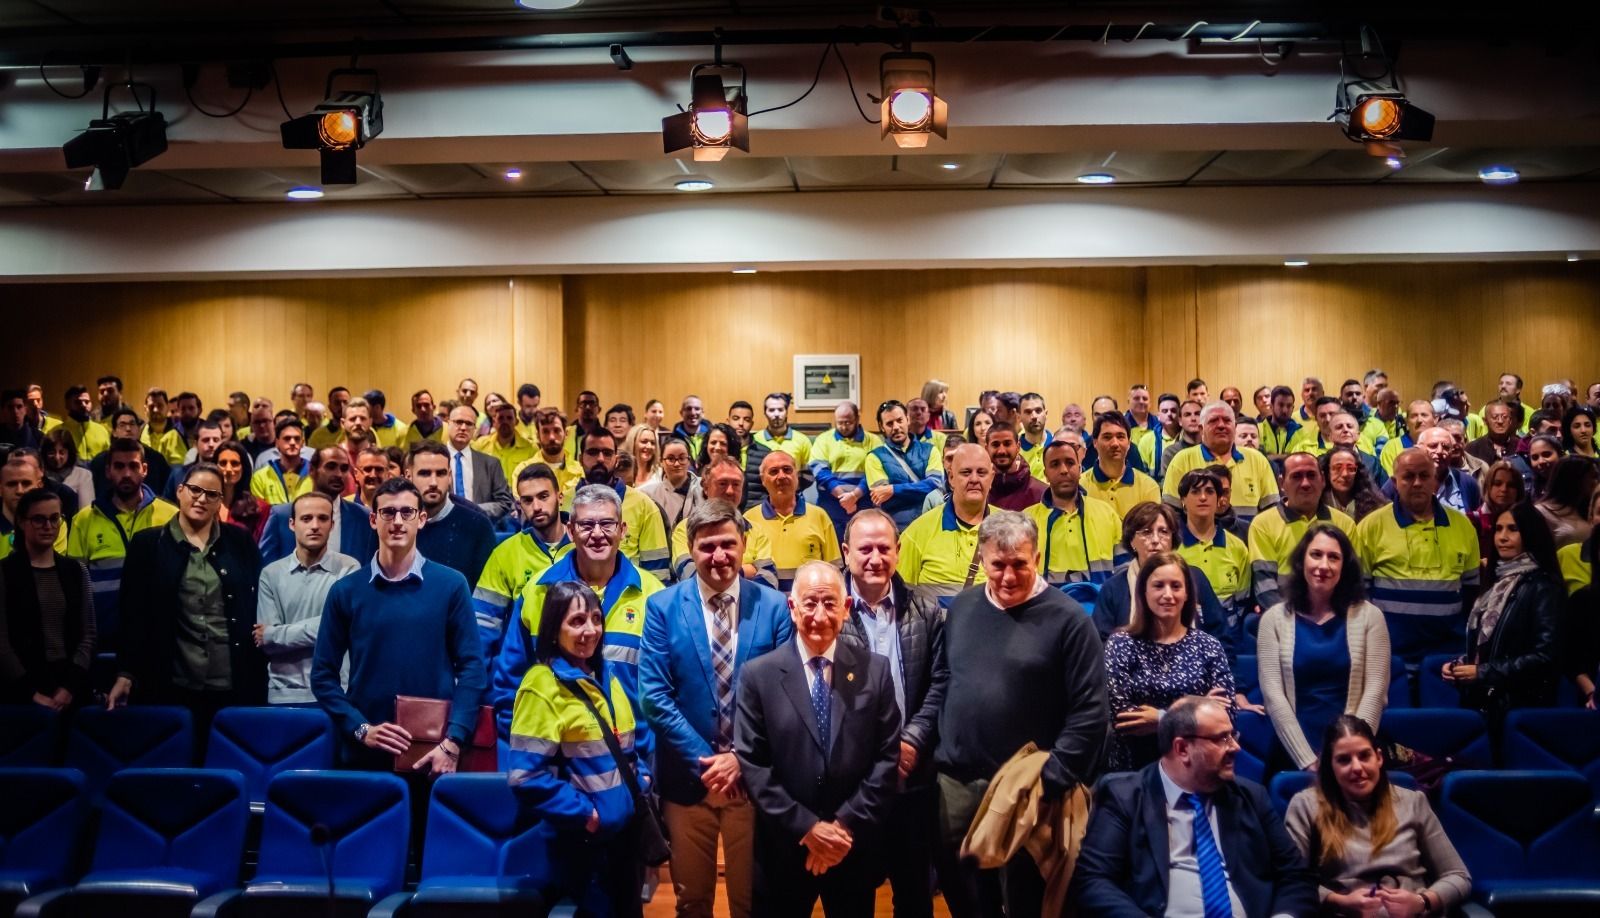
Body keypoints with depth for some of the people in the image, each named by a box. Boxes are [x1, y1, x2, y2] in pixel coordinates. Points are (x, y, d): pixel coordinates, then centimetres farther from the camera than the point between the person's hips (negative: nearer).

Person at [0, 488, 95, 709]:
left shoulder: (75, 570, 8)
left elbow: (88, 634, 5)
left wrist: (71, 686, -7)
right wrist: (30, 691, -13)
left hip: (72, 687, 3)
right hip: (21, 690, -3)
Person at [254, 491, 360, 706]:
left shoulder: (348, 569, -3)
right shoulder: (271, 574, 5)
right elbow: (267, 644, -1)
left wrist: (273, 635, -6)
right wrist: (315, 632, -10)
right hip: (284, 694, 2)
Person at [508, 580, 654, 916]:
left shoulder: (607, 677, 9)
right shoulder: (542, 685, -14)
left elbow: (639, 735, 21)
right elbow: (527, 776, -20)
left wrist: (643, 778, 5)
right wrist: (582, 814, -17)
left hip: (625, 831, 7)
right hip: (579, 843, -7)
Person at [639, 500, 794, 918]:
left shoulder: (773, 605, -1)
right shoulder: (662, 607, -2)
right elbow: (655, 696, -8)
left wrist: (742, 758, -12)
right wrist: (703, 759, -12)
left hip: (754, 775, 0)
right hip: (688, 776, 0)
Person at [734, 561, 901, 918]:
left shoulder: (875, 670, -1)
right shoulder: (759, 674, -4)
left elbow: (887, 756, -2)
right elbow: (752, 764, -7)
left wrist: (847, 825, -10)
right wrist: (806, 827, -13)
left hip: (855, 846, 1)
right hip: (784, 847, -1)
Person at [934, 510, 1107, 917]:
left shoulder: (1067, 619, -10)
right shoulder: (962, 608, 7)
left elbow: (1090, 710, -13)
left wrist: (1053, 779, -16)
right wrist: (934, 743, 7)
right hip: (956, 781, 5)